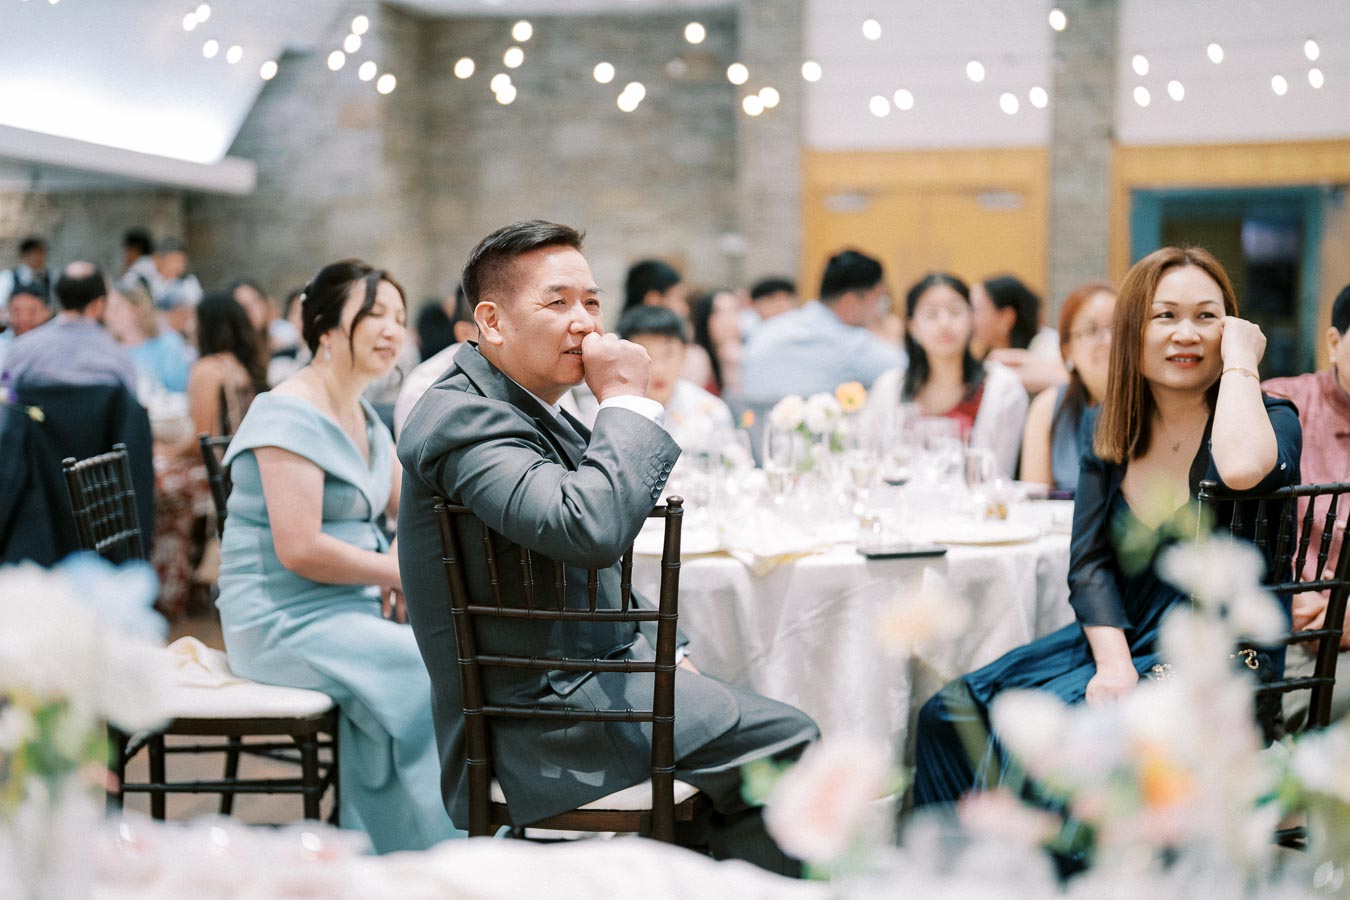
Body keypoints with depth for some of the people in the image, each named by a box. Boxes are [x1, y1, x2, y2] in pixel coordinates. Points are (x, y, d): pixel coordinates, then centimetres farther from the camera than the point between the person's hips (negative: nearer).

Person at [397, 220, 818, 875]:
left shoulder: (534, 410, 14)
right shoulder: (464, 416, -19)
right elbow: (593, 530, -34)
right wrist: (627, 399, -21)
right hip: (536, 716, -10)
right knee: (783, 741, -12)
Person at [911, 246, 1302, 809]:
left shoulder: (1270, 420, -7)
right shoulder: (1106, 429, 8)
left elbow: (1241, 469, -34)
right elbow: (1089, 561, 2)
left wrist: (1239, 360, -19)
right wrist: (1114, 663, -15)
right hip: (1117, 640, 6)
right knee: (950, 715, -9)